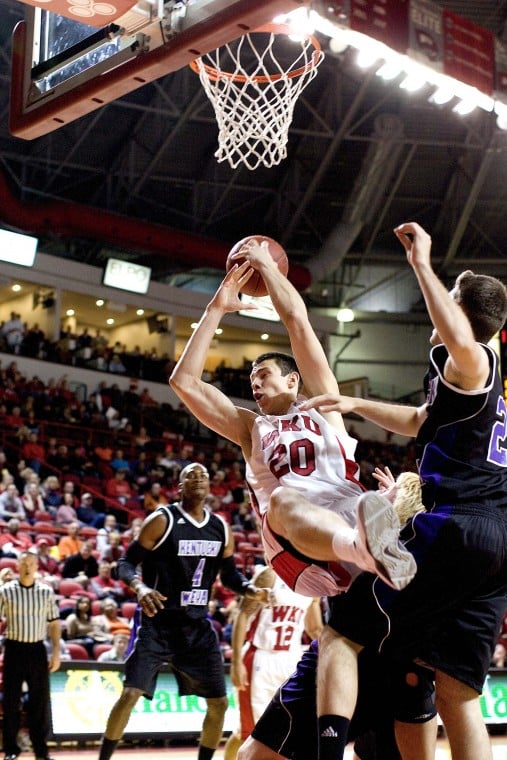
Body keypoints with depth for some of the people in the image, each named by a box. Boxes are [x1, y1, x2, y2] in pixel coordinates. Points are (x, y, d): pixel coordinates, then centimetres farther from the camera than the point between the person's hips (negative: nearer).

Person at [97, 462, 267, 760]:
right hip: (158, 622, -5)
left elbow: (230, 574, 16)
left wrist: (252, 590, -4)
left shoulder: (221, 528, 5)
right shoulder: (162, 520, -10)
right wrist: (140, 587, -30)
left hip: (197, 626, 5)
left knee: (219, 702, 6)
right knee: (131, 694, -14)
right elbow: (127, 562, -9)